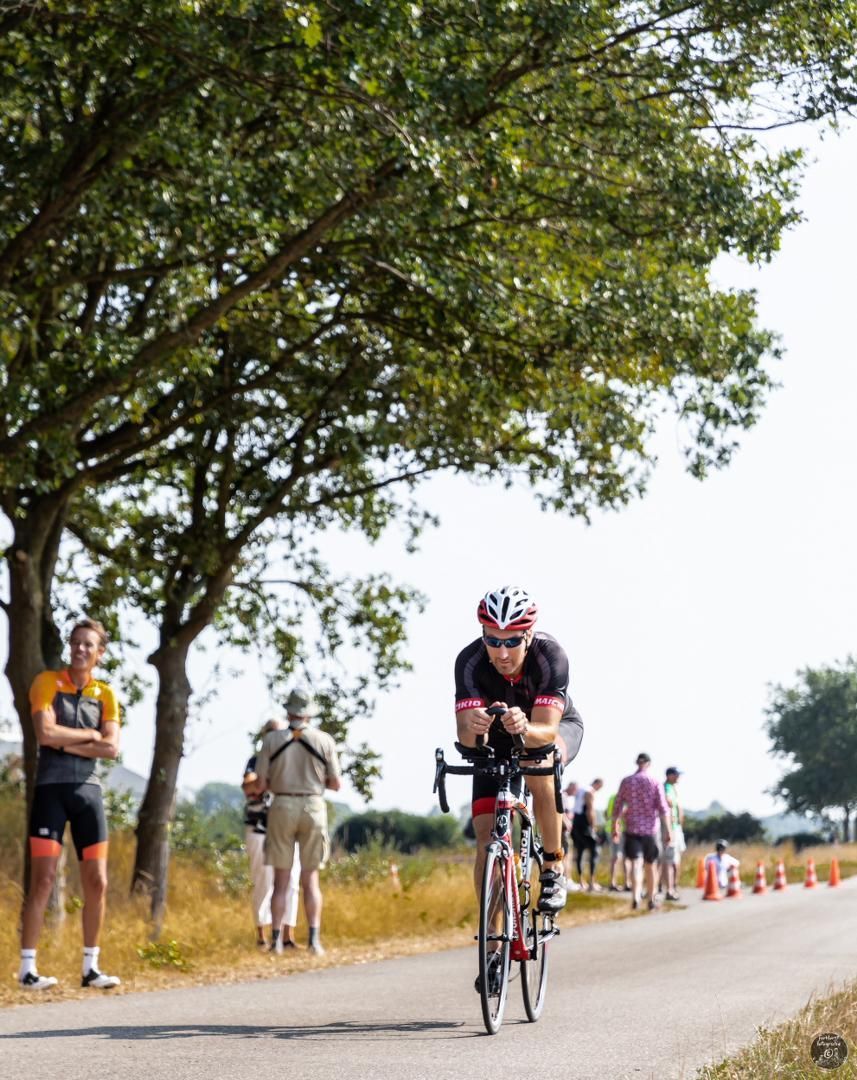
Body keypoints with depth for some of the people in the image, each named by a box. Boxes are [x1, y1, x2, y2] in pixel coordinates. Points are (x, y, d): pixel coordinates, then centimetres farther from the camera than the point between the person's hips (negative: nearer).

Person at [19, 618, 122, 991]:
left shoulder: (105, 694, 10)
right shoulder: (47, 682, -1)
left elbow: (111, 748, -3)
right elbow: (45, 734, -16)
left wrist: (66, 744, -11)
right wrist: (89, 735, -6)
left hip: (88, 790, 4)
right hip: (51, 789, -4)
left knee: (97, 882, 3)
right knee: (43, 880, -8)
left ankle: (90, 968, 13)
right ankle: (28, 969, -5)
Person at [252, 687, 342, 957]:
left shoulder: (272, 740, -1)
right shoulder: (324, 741, 0)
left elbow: (259, 785, -1)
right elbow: (336, 784, 3)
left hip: (282, 809, 0)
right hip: (314, 808, 0)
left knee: (281, 881, 5)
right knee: (310, 879, 6)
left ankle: (276, 941, 0)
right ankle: (314, 940, -4)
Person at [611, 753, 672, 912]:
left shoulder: (626, 782, 3)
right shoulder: (655, 783, -2)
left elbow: (617, 807, 6)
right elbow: (663, 809, -6)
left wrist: (614, 827, 15)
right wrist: (668, 831, -5)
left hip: (632, 829, 0)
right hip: (650, 829, 0)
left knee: (636, 863, -8)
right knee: (650, 865, 14)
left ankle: (635, 897, -29)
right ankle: (651, 899, 23)